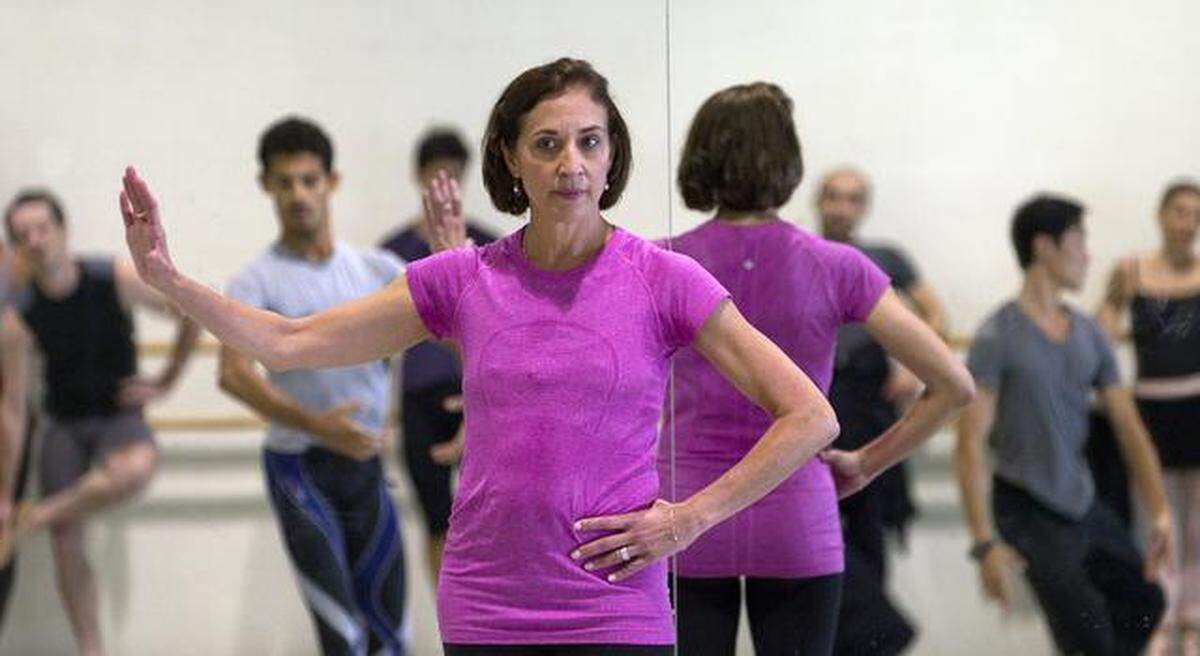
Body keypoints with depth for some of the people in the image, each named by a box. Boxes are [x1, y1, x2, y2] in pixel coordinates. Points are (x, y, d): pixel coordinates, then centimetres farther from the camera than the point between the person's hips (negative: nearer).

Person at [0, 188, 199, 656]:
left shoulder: (116, 280, -15)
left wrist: (165, 383, -4)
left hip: (120, 417, -2)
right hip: (63, 426, 2)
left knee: (135, 472, -36)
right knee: (67, 544, -4)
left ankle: (43, 515, -14)